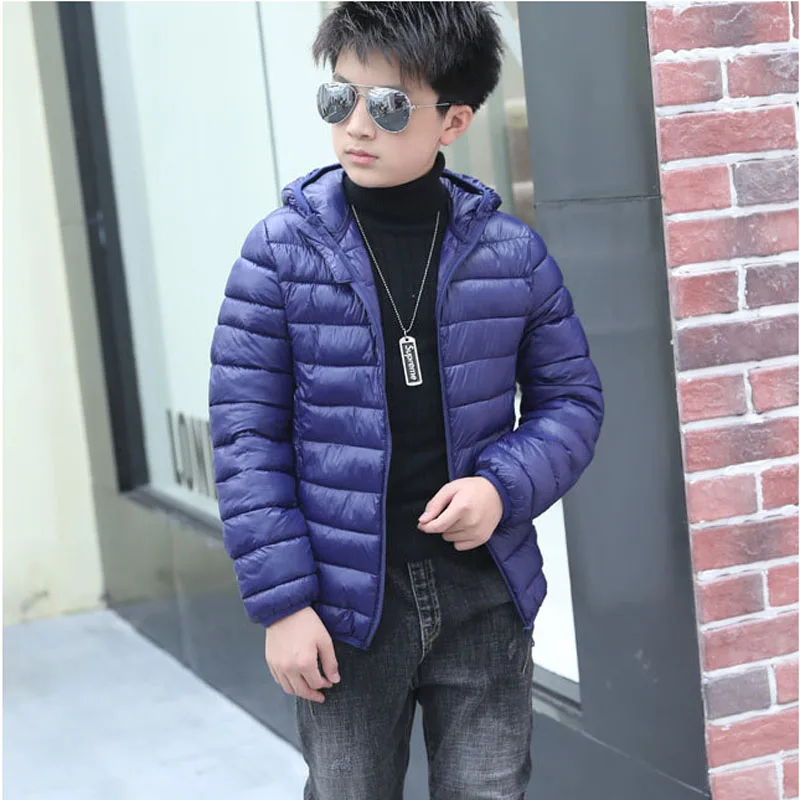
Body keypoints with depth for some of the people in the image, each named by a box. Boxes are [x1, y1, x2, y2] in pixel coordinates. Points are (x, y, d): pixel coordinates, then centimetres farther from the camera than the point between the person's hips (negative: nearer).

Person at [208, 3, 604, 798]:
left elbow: (571, 397, 7)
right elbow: (247, 433, -5)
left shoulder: (511, 252, -1)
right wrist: (280, 602, -9)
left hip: (484, 591, 2)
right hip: (346, 598, -1)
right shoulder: (282, 250, -6)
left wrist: (505, 485, -13)